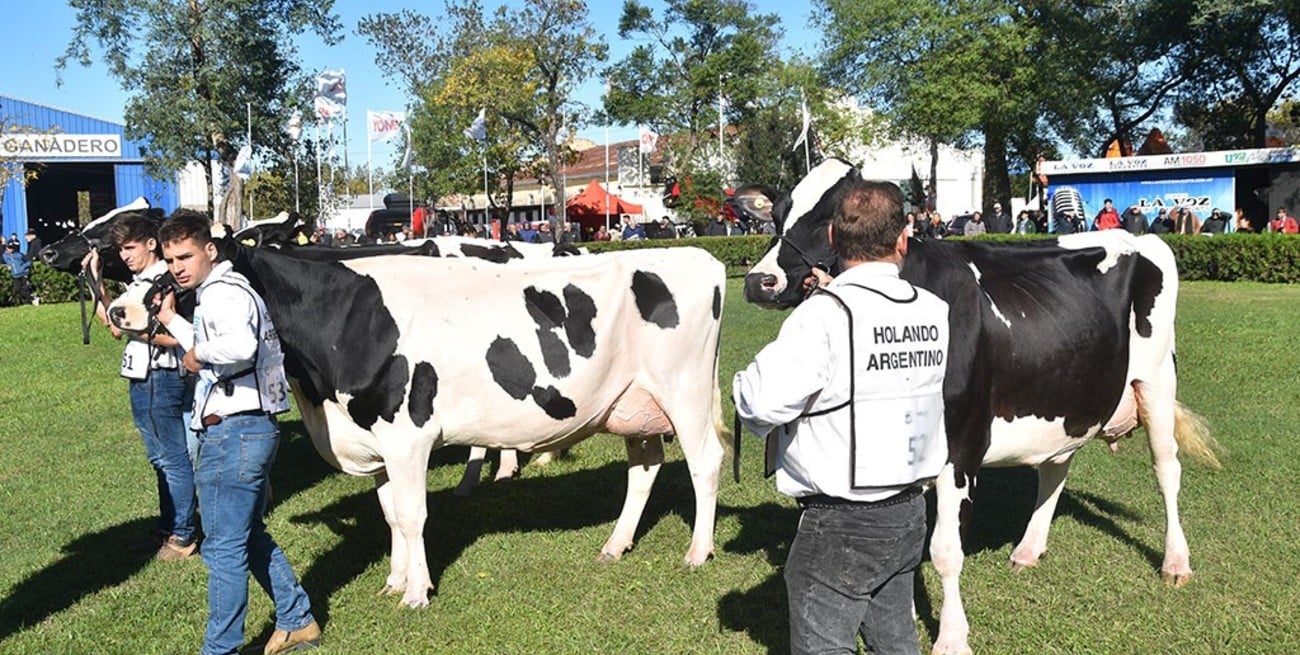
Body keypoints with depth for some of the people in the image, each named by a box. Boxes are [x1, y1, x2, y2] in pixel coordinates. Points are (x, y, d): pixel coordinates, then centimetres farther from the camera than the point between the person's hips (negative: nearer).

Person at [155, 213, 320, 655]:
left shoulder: (222, 292, -14)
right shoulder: (216, 292, 18)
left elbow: (240, 346, -35)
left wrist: (199, 353, -19)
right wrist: (173, 321, 29)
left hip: (233, 432, -11)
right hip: (251, 428, 11)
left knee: (224, 548, 0)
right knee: (251, 538, 21)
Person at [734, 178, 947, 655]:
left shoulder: (824, 316, -21)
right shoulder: (935, 313, -1)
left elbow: (764, 401, -29)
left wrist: (746, 380, -7)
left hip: (838, 525, -7)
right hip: (909, 513, 7)